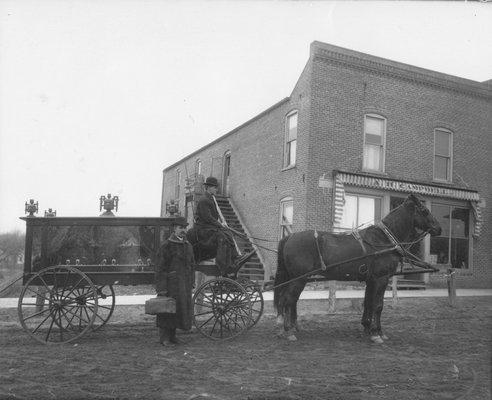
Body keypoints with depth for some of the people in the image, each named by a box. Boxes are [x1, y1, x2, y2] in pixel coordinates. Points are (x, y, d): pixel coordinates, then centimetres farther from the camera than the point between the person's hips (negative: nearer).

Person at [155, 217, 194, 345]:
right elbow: (160, 268, -10)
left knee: (182, 308, 9)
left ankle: (172, 335, 21)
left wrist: (191, 284, 13)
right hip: (170, 283, -6)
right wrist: (161, 287, -15)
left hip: (184, 284, 7)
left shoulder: (188, 246, 14)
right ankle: (164, 337, 9)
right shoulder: (166, 246, -7)